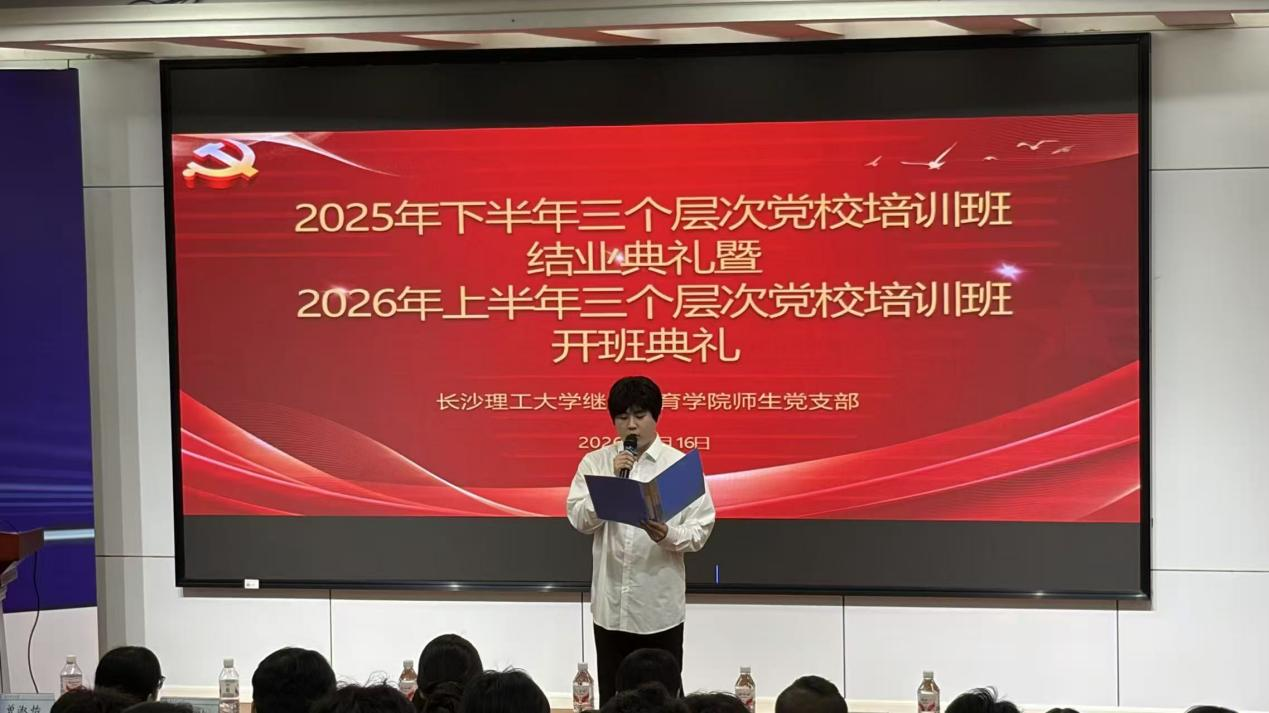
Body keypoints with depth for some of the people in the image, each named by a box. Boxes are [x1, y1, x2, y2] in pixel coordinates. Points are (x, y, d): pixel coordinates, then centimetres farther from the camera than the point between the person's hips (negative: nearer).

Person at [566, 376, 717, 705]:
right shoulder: (595, 463, 3)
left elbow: (701, 529, -5)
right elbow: (579, 519, -6)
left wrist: (668, 535, -25)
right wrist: (611, 481, -17)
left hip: (660, 606, -2)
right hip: (611, 605, 2)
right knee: (613, 699, 10)